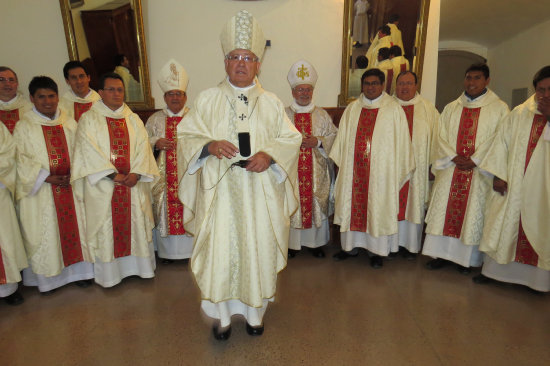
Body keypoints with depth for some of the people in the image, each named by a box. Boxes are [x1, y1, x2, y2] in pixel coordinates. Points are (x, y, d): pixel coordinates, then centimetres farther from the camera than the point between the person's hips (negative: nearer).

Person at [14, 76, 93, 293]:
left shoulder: (69, 123, 8)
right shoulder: (24, 126, -1)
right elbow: (20, 159, -6)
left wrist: (74, 174, -8)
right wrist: (45, 177, -16)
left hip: (70, 186, 3)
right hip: (40, 190, -2)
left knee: (74, 226, 7)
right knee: (44, 233, 5)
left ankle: (78, 270, 21)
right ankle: (45, 277, 19)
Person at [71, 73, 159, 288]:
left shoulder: (133, 119, 12)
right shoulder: (89, 119, 2)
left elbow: (143, 147, 2)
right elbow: (90, 151, -8)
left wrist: (136, 172, -14)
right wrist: (114, 175, -16)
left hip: (133, 183, 3)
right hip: (103, 185, -3)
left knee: (136, 224, 7)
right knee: (106, 227, 3)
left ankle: (139, 266, 21)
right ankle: (109, 273, 16)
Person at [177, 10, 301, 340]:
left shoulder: (271, 103, 8)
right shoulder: (208, 100, 6)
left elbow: (291, 138, 5)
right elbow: (186, 135, 4)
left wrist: (269, 154, -15)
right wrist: (209, 145, -17)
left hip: (260, 193, 1)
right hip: (220, 190, -1)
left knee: (259, 249, 8)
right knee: (219, 250, 1)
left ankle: (255, 311, 29)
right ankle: (222, 314, 23)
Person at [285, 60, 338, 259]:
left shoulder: (322, 115, 9)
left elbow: (334, 137, 6)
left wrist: (318, 141, -11)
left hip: (317, 170, 1)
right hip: (291, 169, -1)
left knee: (317, 205, 6)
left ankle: (316, 242, 21)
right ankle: (292, 243, 16)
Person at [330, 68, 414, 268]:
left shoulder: (394, 109, 1)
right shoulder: (352, 109, 11)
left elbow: (401, 141, 0)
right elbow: (342, 138, 14)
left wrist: (398, 170, -3)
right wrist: (339, 162, 9)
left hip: (381, 170, -3)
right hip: (353, 169, 3)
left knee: (378, 207, 3)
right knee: (352, 204, 8)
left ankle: (376, 250, 16)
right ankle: (351, 245, 22)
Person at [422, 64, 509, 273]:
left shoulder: (499, 108, 4)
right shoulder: (451, 108, 13)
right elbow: (442, 136, 5)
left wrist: (474, 160, -14)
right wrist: (454, 157, -10)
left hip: (479, 172, -2)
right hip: (450, 169, 3)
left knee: (472, 213, 2)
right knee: (444, 210, 2)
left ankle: (466, 258, 13)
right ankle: (441, 254, 12)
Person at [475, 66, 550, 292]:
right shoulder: (518, 114, 5)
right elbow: (502, 143, 2)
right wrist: (498, 175, -6)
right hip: (512, 186, 1)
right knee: (503, 226, 8)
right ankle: (492, 269, 21)